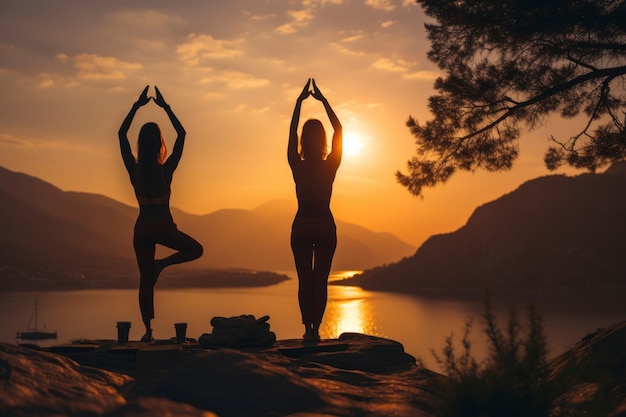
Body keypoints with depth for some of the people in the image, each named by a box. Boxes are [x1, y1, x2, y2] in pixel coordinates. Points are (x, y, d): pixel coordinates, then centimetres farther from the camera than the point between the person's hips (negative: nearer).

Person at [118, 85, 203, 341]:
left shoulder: (134, 169, -5)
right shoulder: (166, 169, -11)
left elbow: (121, 134, 5)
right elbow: (182, 134, -4)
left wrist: (136, 106, 6)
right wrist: (165, 107, -2)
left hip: (142, 228, 3)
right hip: (164, 226, -3)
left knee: (145, 279, 8)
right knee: (196, 249, 20)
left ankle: (148, 330, 6)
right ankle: (163, 263, -4)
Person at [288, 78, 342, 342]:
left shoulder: (297, 166, -8)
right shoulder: (330, 166, -8)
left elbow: (292, 131, 3)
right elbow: (338, 129, 1)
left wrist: (300, 101, 8)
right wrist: (324, 101, 5)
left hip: (301, 226, 0)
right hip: (325, 226, 0)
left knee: (304, 281, 6)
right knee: (320, 281, 3)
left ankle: (308, 329, 2)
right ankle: (315, 329, 0)